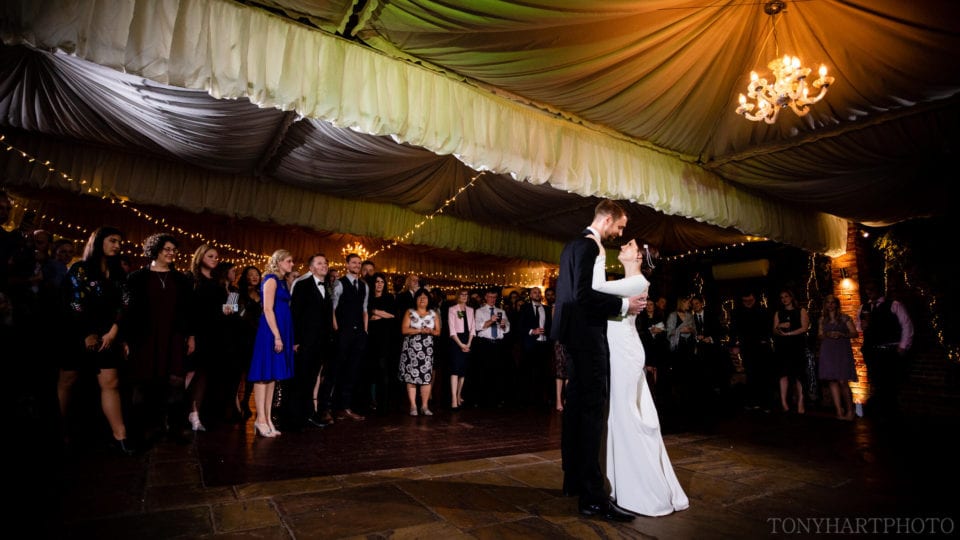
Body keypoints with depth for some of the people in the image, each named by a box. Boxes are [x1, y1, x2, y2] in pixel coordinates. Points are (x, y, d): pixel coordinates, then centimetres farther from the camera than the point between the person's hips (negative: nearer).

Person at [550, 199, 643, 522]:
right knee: (592, 410, -9)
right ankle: (592, 497, -5)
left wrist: (617, 302, 20)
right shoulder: (589, 245, -13)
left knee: (577, 407, 14)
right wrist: (623, 305, -16)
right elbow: (583, 294, -23)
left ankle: (573, 480, 24)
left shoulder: (575, 244, 19)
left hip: (577, 334, 11)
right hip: (587, 335, -11)